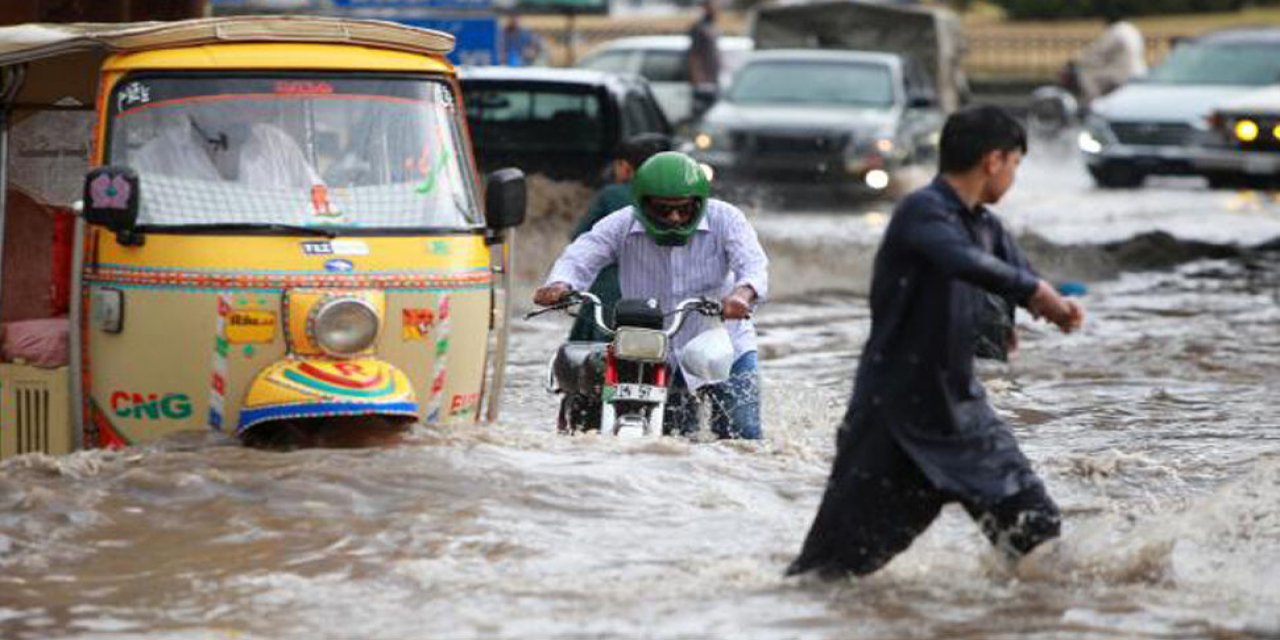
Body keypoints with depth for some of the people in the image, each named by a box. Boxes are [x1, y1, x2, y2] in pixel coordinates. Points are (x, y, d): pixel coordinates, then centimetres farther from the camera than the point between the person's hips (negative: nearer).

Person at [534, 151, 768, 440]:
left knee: (744, 438, -8)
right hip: (655, 359, 1)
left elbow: (753, 264, -24)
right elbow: (580, 256, -19)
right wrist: (560, 284, -44)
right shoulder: (621, 226, -8)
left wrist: (742, 293, -48)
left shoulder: (724, 219, -10)